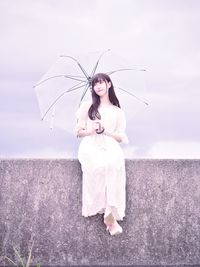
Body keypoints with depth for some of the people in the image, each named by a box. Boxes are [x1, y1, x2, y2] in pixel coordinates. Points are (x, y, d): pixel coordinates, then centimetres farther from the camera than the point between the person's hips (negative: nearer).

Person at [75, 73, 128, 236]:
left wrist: (105, 130, -5)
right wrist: (91, 131, -3)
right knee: (101, 165, -36)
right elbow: (79, 131, 18)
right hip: (90, 145, 0)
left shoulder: (118, 112, 20)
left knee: (115, 162, -37)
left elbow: (121, 138, 12)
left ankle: (110, 213, -36)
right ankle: (110, 216, -30)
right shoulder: (87, 107, 20)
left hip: (110, 146, 1)